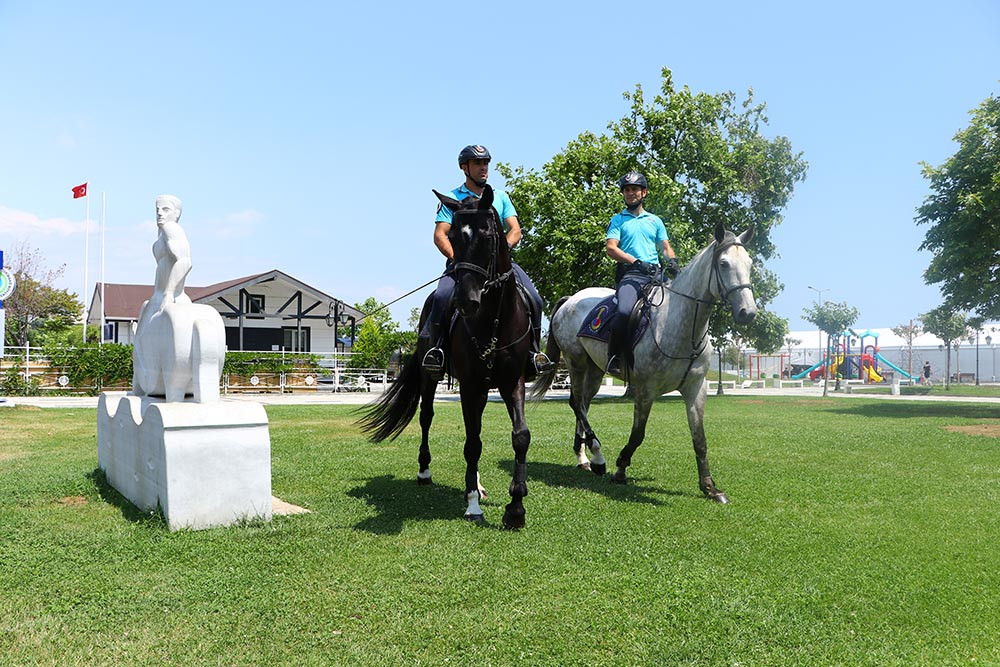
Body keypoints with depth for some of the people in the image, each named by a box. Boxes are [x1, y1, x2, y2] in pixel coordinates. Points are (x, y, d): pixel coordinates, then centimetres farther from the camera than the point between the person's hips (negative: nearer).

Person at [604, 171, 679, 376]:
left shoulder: (655, 221, 24)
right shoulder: (618, 219, 13)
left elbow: (666, 247, 19)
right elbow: (610, 248, 0)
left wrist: (672, 261, -4)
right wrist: (636, 261, -13)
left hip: (656, 274, 4)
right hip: (630, 274, -4)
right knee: (625, 311, -31)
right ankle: (613, 358, -18)